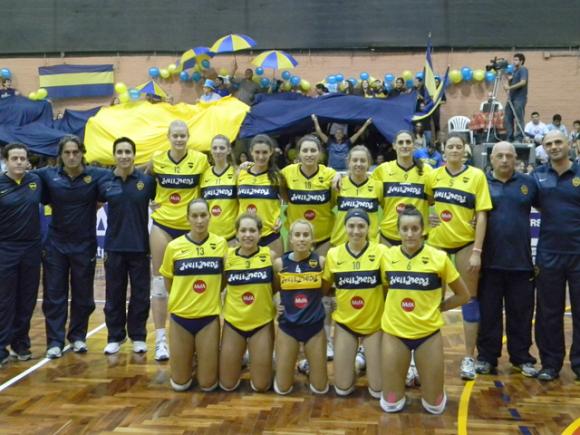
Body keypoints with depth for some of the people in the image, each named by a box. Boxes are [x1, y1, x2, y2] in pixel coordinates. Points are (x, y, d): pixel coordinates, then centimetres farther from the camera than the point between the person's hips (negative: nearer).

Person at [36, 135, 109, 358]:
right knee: (54, 295, 4)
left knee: (83, 295, 11)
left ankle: (78, 336, 28)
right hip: (55, 245, 1)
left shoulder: (96, 175, -7)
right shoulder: (48, 175, -2)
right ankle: (55, 341, 15)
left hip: (85, 245, 0)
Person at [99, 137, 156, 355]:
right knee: (114, 295, 9)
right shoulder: (105, 182, 0)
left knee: (141, 294, 7)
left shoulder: (147, 180, -4)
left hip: (140, 246, -1)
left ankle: (138, 336, 22)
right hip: (114, 246, 1)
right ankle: (115, 337, 23)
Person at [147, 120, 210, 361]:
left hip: (189, 227, 0)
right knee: (160, 281, 1)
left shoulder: (200, 159, -5)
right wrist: (155, 202, 7)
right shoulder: (157, 159, -1)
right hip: (162, 225, 1)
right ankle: (160, 338, 9)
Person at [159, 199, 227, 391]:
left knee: (208, 385, 5)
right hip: (180, 317, 0)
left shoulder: (221, 244, -4)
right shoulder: (174, 247, -6)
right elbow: (168, 283, 7)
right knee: (179, 384, 9)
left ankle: (204, 358, 35)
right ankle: (190, 358, 38)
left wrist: (209, 296, 2)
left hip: (209, 317, 0)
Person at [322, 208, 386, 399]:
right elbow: (323, 288, 8)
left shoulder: (381, 252, -14)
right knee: (342, 389, 6)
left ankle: (367, 360, 34)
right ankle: (353, 362, 36)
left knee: (377, 390, 4)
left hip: (374, 323, -1)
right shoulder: (333, 254, -6)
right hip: (345, 323, 2)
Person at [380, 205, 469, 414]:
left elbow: (463, 295, 3)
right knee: (391, 404, 5)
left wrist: (437, 307, -1)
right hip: (394, 332, 1)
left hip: (428, 333, -1)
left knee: (434, 406, 7)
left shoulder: (439, 258, -9)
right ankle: (405, 375, 34)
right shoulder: (387, 256, -4)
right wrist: (395, 307, 1)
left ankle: (421, 374, 35)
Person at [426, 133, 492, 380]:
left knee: (469, 297, 4)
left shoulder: (477, 175, -6)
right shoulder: (433, 175, 1)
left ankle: (469, 357, 12)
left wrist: (477, 251, -14)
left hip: (466, 243, -2)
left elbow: (482, 215, -8)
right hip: (437, 242, 2)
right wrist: (427, 217, -6)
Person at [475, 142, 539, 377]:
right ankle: (486, 357, 19)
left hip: (521, 260, 1)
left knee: (521, 312, 9)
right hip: (489, 260, -1)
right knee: (488, 312, 7)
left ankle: (521, 357, 23)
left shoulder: (528, 183, 6)